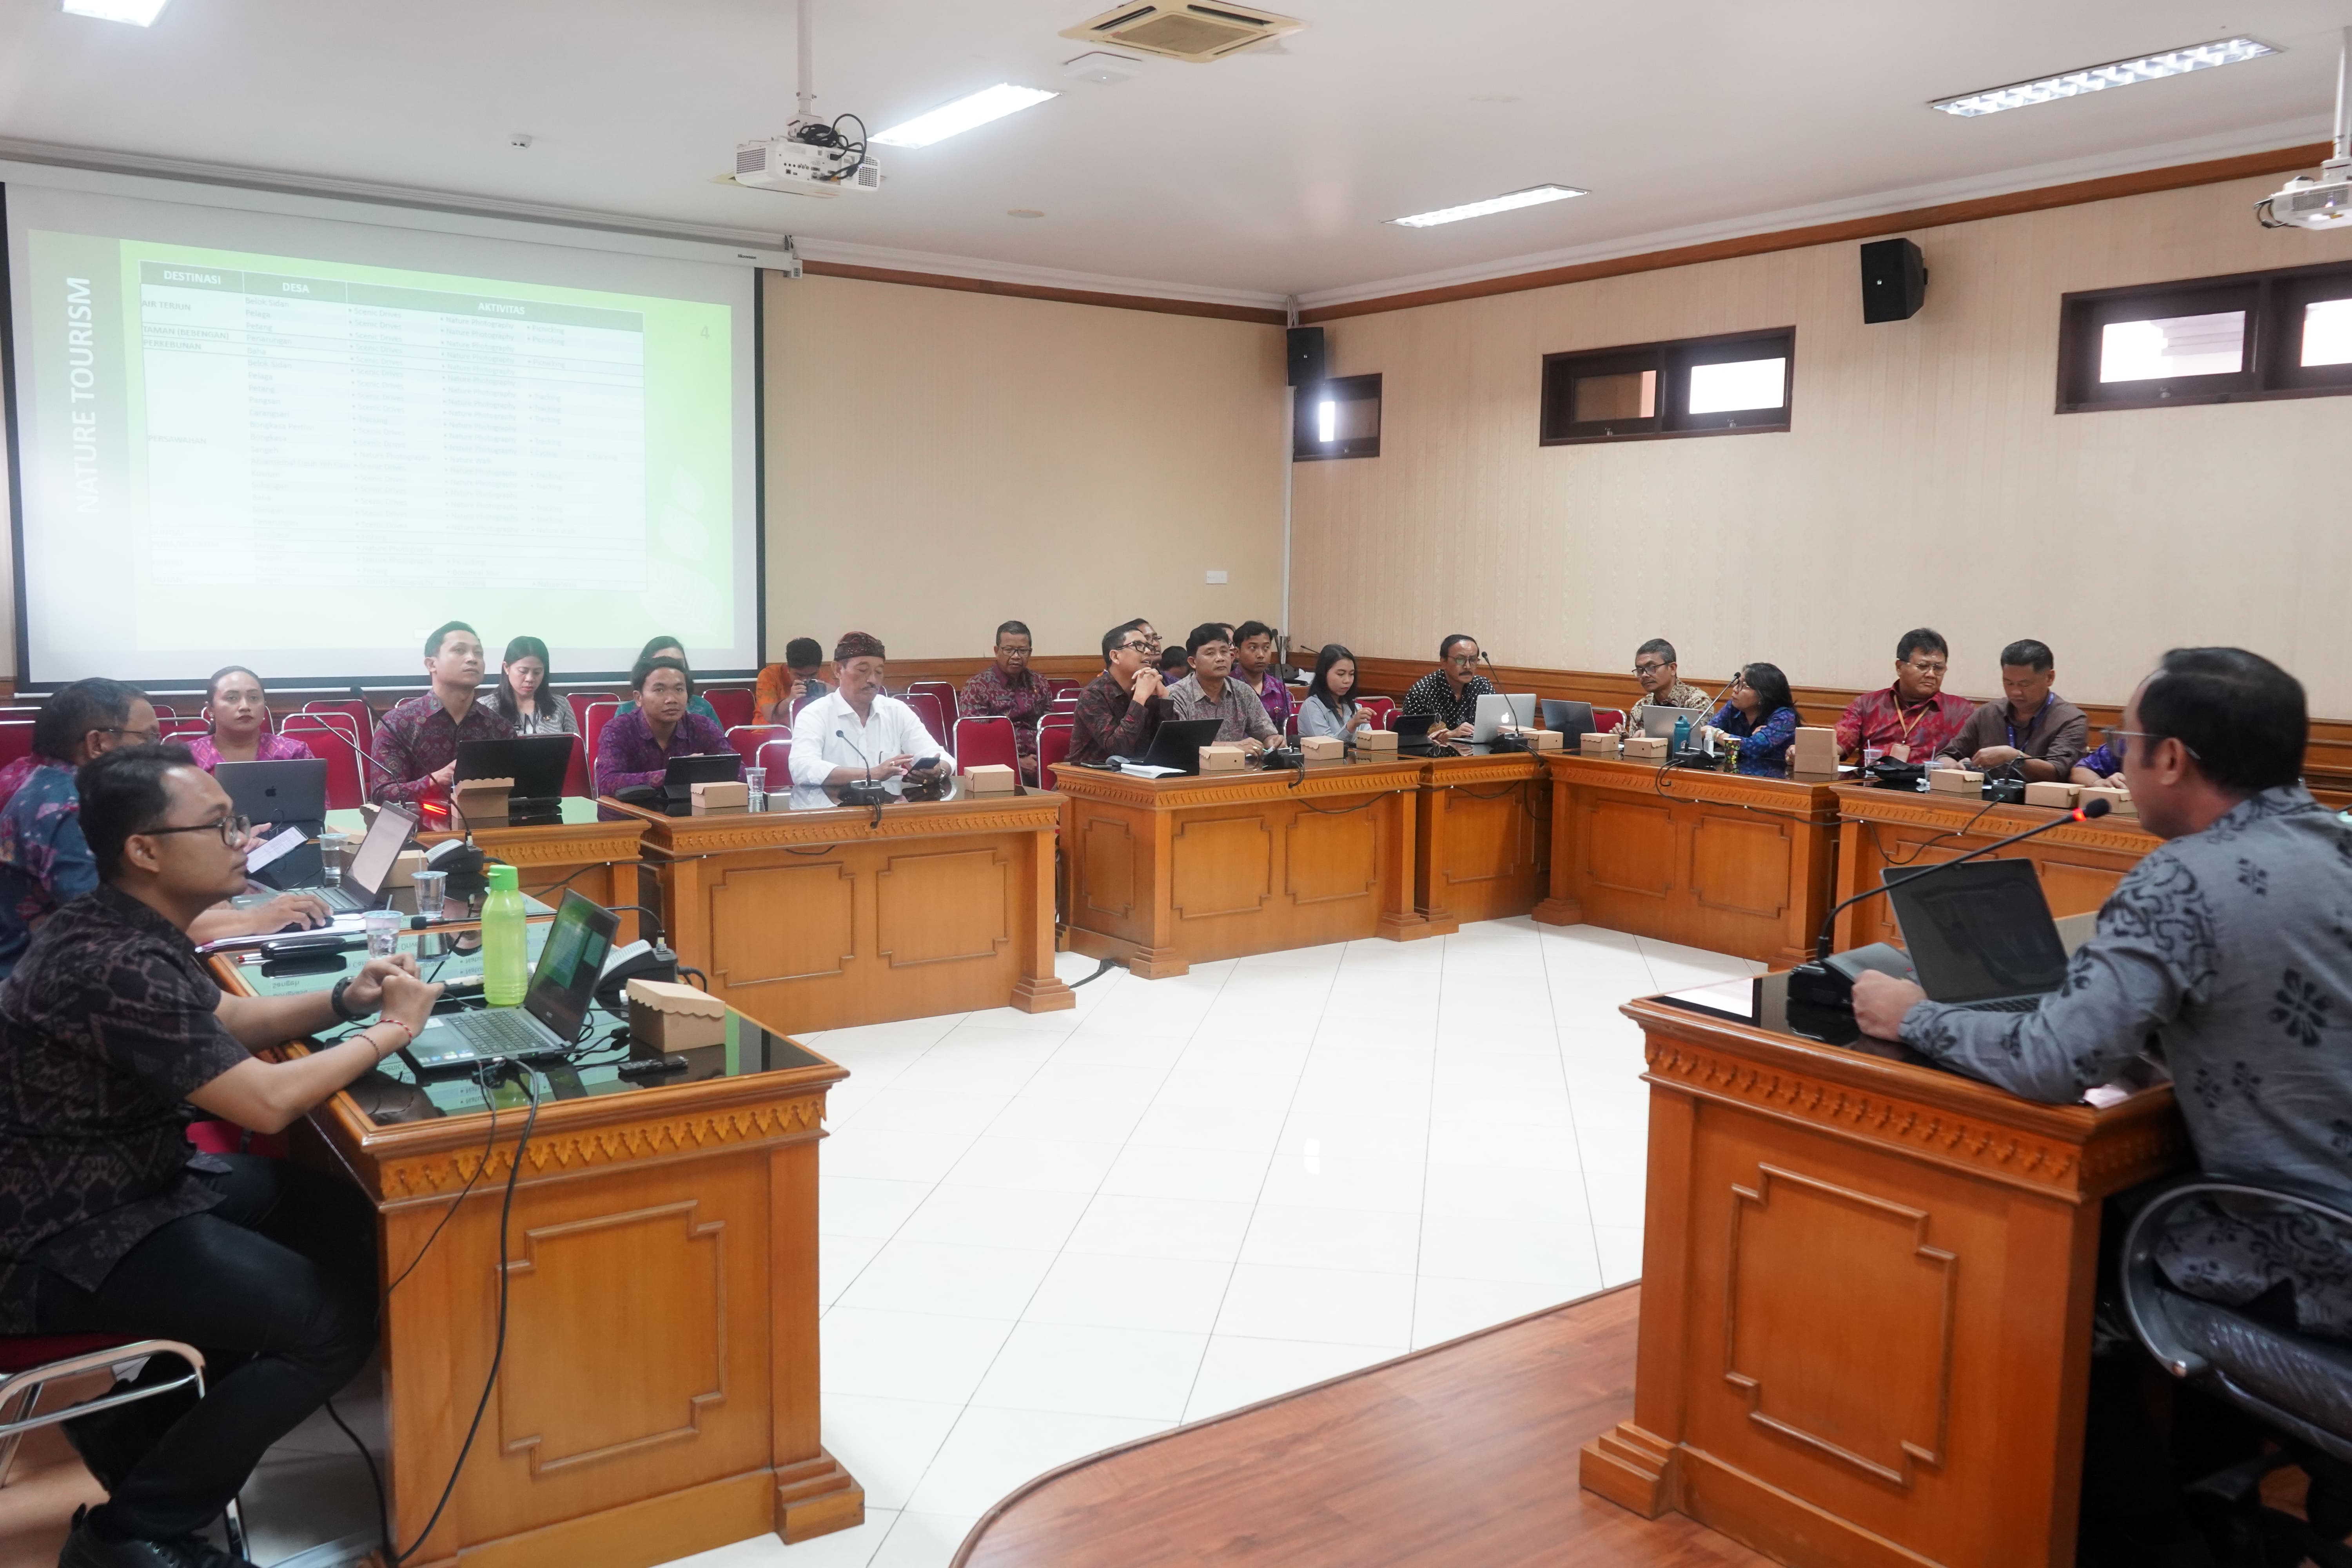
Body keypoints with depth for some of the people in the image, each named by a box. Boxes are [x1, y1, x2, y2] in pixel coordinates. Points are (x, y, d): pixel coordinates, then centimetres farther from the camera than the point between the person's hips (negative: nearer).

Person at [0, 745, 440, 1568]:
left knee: (343, 1221, 11)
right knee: (336, 1319, -16)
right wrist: (388, 1032, -14)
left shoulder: (134, 929, 3)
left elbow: (224, 1021, 18)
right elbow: (264, 1102, -28)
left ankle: (149, 1429, 20)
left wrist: (344, 1000, 0)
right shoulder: (114, 965, -28)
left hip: (123, 1183, 10)